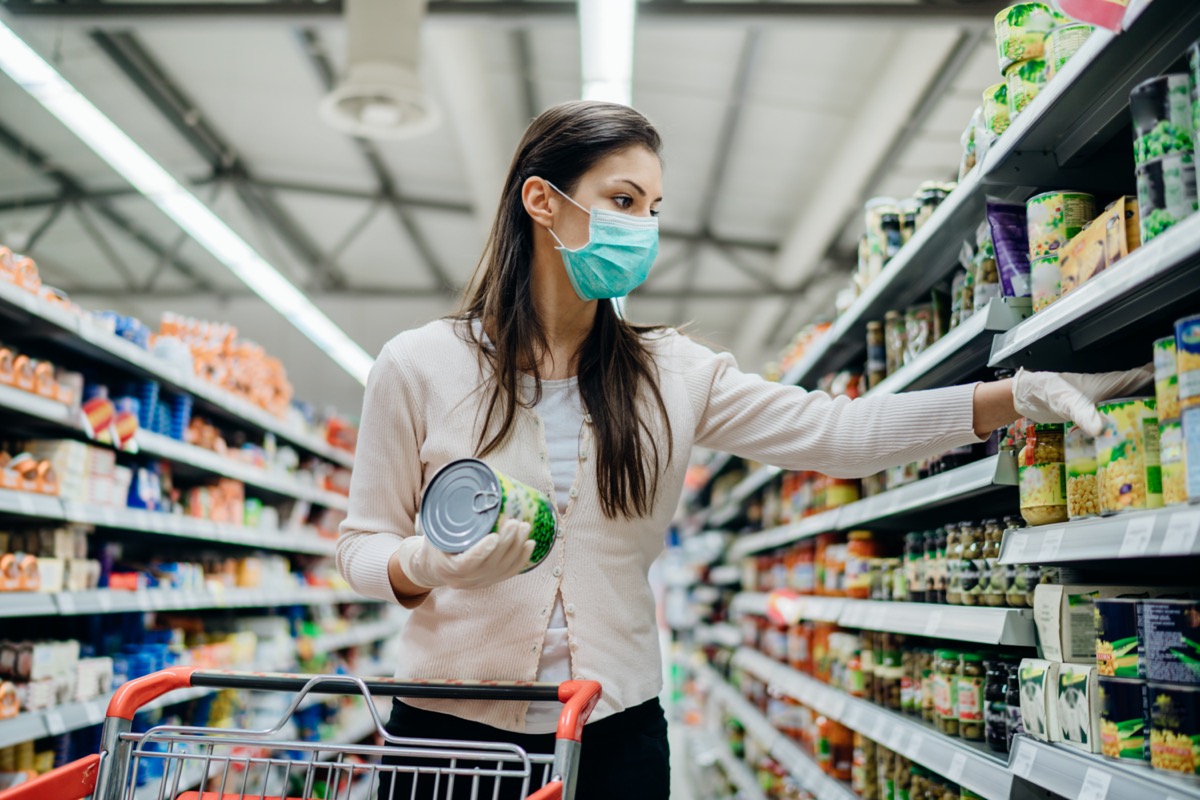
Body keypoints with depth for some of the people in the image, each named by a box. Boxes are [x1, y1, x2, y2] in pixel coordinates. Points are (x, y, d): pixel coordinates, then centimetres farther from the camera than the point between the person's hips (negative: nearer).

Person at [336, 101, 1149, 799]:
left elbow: (838, 433, -7)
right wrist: (429, 566, -23)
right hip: (455, 725, -1)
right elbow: (363, 547, -1)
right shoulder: (420, 365, -6)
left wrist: (1022, 393, -16)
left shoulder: (672, 373, 0)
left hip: (618, 731, 2)